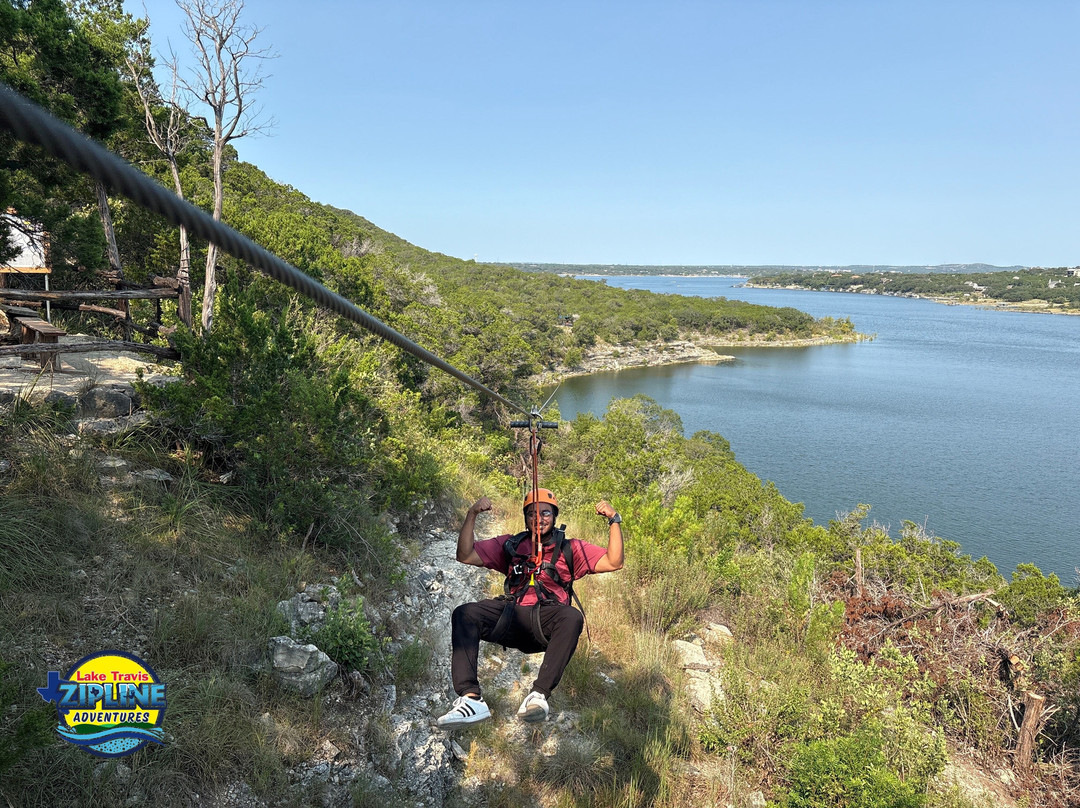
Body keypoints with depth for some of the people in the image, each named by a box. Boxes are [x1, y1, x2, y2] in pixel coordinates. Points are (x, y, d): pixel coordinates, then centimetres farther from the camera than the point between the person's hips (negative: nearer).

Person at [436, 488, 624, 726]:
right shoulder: (510, 545, 21)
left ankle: (539, 695, -37)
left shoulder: (571, 549, 15)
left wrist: (614, 520, -2)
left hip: (547, 622, -2)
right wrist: (472, 515, 4)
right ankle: (470, 698, -31)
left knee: (572, 617, -36)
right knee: (464, 614, -24)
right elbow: (465, 555, 13)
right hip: (512, 617, 2)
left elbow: (614, 563, 5)